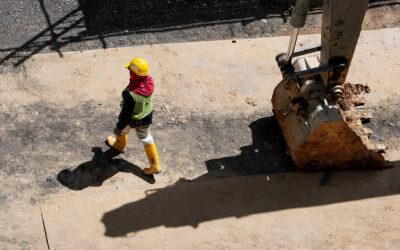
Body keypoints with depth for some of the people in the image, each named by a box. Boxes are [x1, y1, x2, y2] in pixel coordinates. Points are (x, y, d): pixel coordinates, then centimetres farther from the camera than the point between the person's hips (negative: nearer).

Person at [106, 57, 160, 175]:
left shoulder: (130, 94, -41)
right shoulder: (149, 80, -23)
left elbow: (126, 113, -27)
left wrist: (120, 127, -9)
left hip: (132, 120, -4)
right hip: (147, 117, 5)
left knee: (121, 129, 30)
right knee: (146, 139, 25)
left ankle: (120, 145, 62)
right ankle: (155, 166, 32)